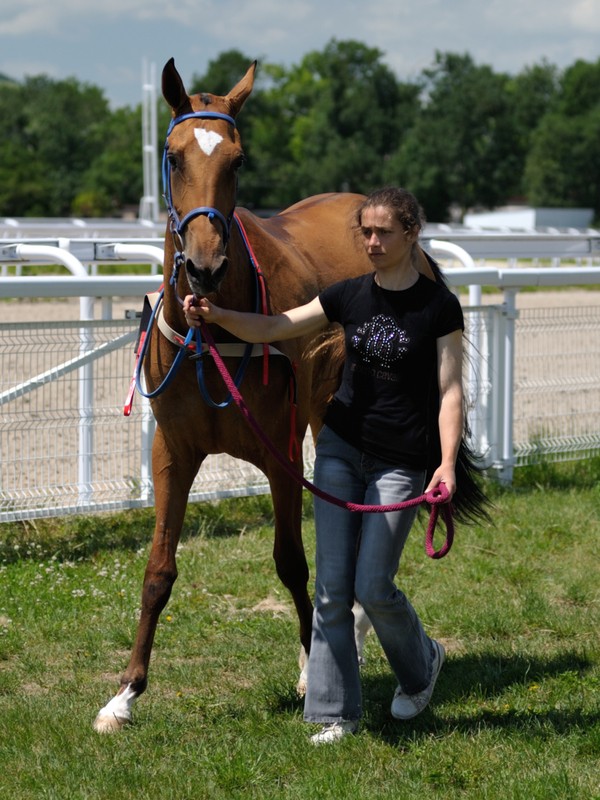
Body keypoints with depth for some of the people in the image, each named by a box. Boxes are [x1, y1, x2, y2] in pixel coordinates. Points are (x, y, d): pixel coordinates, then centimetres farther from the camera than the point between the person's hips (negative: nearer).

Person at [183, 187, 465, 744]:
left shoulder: (438, 306, -6)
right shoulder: (351, 295, 4)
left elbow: (450, 390, -9)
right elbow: (272, 328, 2)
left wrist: (448, 462, -20)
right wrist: (215, 315, -14)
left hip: (399, 463, -4)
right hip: (340, 448, 4)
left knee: (374, 587, -5)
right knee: (332, 587, 0)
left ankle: (422, 663, 26)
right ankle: (335, 713, 8)